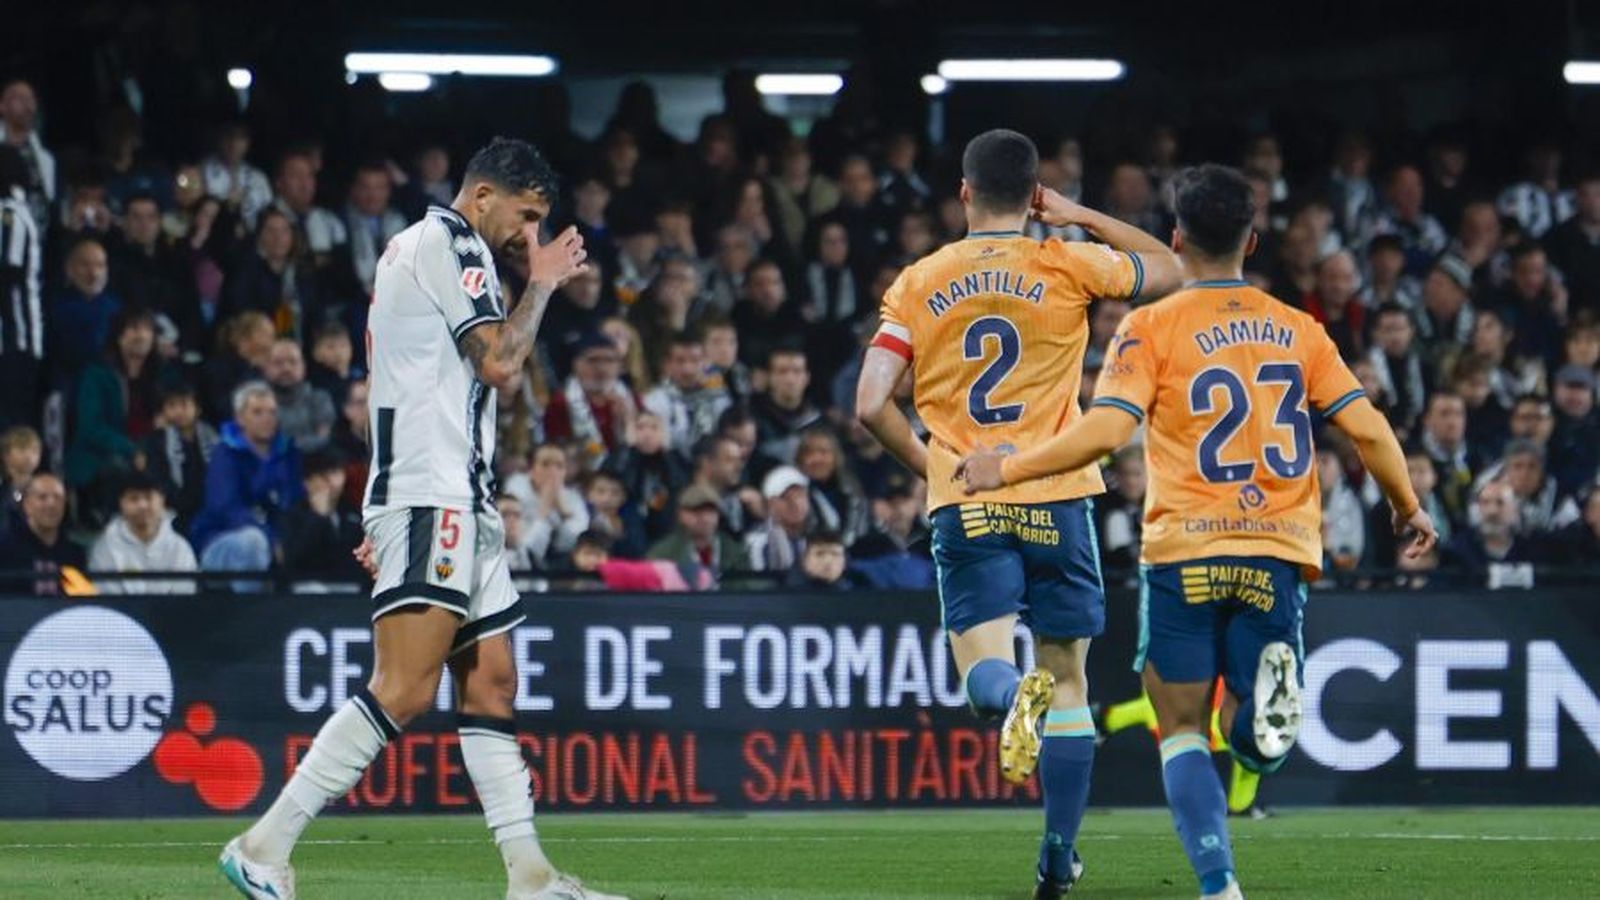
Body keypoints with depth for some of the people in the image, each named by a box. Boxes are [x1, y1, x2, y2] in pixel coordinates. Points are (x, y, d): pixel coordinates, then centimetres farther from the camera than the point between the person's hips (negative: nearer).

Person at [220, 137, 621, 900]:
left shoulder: (412, 247, 25)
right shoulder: (449, 242, -6)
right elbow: (500, 362, -13)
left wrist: (386, 517, 28)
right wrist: (543, 284, 2)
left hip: (456, 501, 11)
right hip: (432, 499, -11)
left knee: (490, 684, 6)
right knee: (404, 691, -19)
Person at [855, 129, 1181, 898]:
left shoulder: (918, 284, 3)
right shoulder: (1069, 267, 1)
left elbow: (871, 406, -2)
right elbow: (1167, 269, 19)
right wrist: (1081, 217, 22)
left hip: (965, 505, 0)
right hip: (1055, 498, 0)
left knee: (984, 668, -2)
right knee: (1067, 676, 9)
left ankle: (1015, 695, -39)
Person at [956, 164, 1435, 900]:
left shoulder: (1152, 328, -1)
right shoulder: (1299, 330, 9)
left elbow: (1104, 431, -12)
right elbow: (1367, 429, 4)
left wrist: (1005, 469, -1)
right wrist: (1408, 508, 20)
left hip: (1185, 551, -2)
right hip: (1278, 555, 2)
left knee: (1184, 735, 6)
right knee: (1254, 746, 10)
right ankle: (1271, 681, -26)